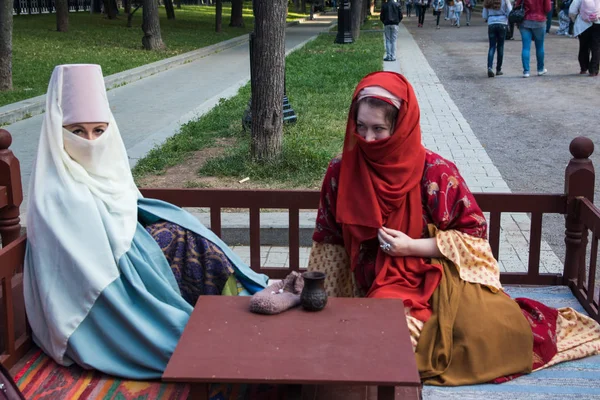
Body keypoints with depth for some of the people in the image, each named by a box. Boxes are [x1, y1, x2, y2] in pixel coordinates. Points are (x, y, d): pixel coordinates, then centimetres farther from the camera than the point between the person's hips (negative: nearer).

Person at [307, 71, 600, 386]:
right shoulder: (341, 173, -6)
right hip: (382, 287, 2)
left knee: (499, 332, -23)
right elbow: (330, 242, 4)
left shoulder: (435, 172, -13)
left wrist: (412, 246, -16)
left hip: (438, 276, -1)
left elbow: (474, 233, -5)